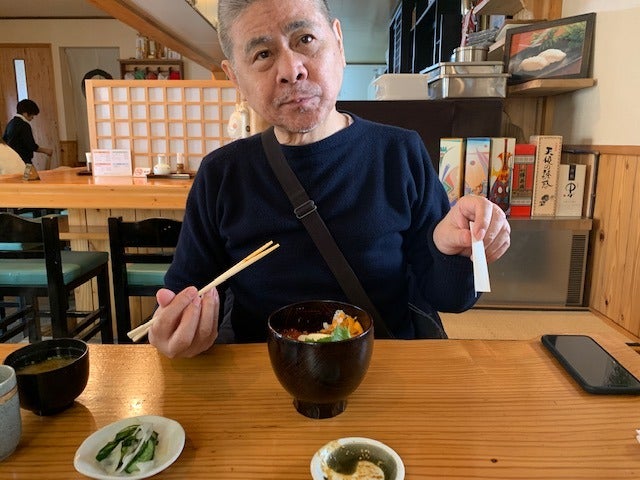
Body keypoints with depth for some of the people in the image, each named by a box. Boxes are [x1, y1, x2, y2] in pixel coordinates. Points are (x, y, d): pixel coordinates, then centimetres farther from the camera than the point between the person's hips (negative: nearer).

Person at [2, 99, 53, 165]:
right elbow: (32, 146, -18)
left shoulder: (11, 123, 12)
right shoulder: (24, 125, -16)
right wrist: (45, 150, -5)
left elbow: (5, 138, 26)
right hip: (23, 161, -10)